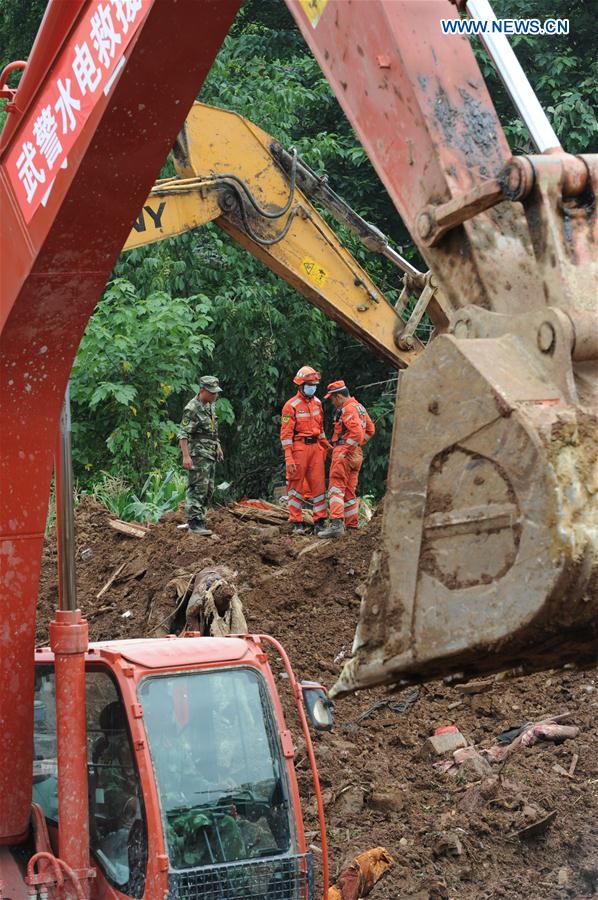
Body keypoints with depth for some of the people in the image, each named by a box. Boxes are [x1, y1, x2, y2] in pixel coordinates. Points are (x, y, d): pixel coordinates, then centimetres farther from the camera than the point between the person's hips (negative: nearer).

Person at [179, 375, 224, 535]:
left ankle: (199, 519, 17)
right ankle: (195, 523, -10)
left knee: (208, 490, 11)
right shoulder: (192, 409, -17)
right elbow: (183, 434, -20)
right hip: (198, 455, -9)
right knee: (198, 489, -10)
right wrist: (186, 456, -26)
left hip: (210, 455, 9)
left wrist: (218, 446, 24)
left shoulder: (210, 405, 11)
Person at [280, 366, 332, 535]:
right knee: (296, 486, 1)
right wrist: (289, 458, -16)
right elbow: (286, 433, -11)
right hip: (299, 447, -6)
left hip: (315, 447, 6)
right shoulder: (291, 405, -9)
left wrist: (326, 445, 21)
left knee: (318, 484, 3)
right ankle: (296, 523, 5)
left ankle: (320, 521, 8)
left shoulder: (317, 403, 11)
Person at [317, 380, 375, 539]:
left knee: (336, 488, -14)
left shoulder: (348, 409, -14)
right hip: (356, 454, 10)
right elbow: (370, 429, 24)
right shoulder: (359, 407, 17)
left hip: (344, 452, -10)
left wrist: (346, 451, -19)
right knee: (349, 490, 17)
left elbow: (357, 433, -25)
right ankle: (352, 523, 22)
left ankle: (336, 524, -24)